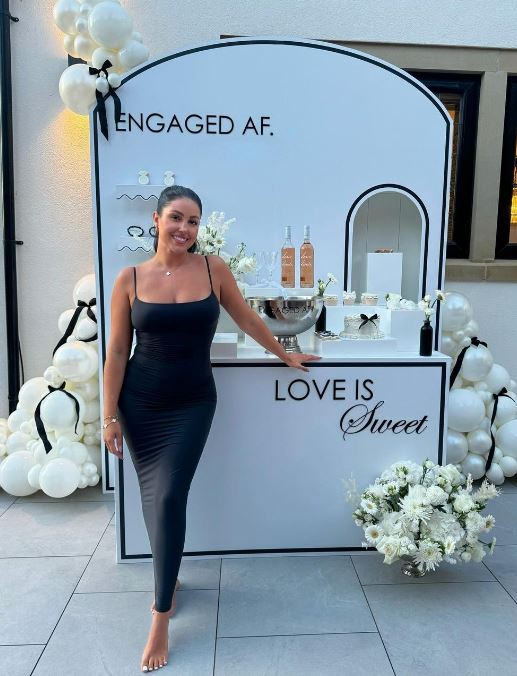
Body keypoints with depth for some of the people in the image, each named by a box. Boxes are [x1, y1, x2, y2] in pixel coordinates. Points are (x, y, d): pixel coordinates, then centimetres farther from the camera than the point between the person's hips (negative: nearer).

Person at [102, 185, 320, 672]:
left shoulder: (213, 268, -4)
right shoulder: (130, 278, -5)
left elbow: (246, 319, 8)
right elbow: (117, 351, -3)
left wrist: (284, 355, 15)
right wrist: (110, 416, -3)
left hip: (192, 403, -1)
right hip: (139, 403, 2)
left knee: (169, 498, -5)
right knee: (152, 496, 13)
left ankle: (161, 618, 12)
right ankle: (168, 578, 40)